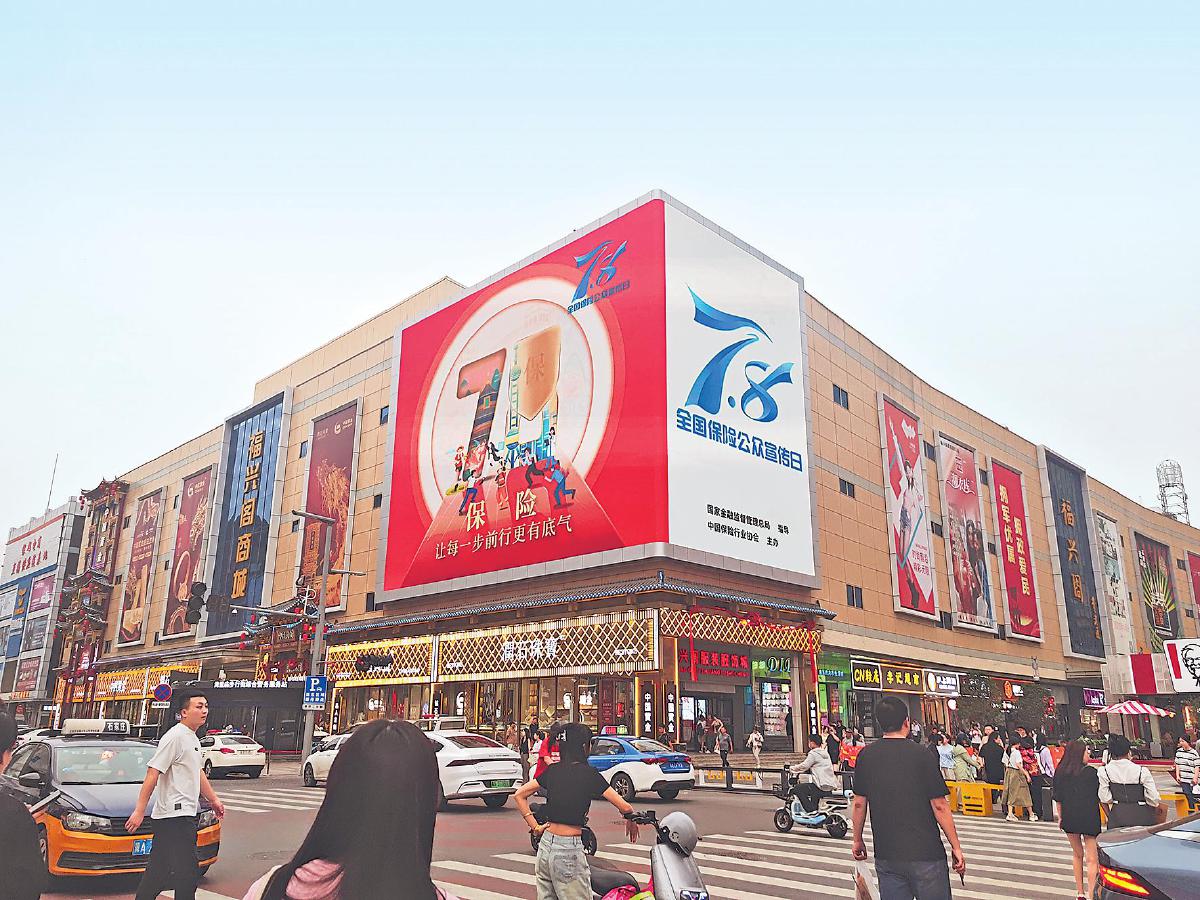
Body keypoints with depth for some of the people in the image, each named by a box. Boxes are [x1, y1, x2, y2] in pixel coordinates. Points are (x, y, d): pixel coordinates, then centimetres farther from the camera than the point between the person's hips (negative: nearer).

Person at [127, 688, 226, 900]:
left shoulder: (193, 738, 15)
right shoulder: (175, 737, -15)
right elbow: (152, 774, -18)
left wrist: (213, 799, 32)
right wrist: (139, 811, -21)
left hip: (187, 814, 9)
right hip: (175, 815, -9)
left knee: (158, 869, 17)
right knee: (187, 871, -7)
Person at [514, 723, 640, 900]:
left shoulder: (552, 771, 5)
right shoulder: (589, 774, -10)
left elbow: (519, 795, 9)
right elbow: (625, 807, -9)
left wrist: (535, 826, 8)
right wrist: (631, 822, 11)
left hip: (545, 846, 6)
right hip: (569, 851, -6)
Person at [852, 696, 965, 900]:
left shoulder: (866, 756, -1)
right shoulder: (922, 756, -11)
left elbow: (859, 803, 4)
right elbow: (939, 806, -10)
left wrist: (857, 840, 17)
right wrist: (956, 847, 1)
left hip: (885, 855, 3)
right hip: (926, 853, -3)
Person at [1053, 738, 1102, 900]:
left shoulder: (1059, 773, 1)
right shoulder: (1090, 772, -10)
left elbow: (1057, 798, 6)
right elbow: (1100, 796, -6)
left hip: (1069, 818, 4)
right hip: (1089, 818, -4)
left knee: (1077, 855, 20)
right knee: (1091, 859, 1)